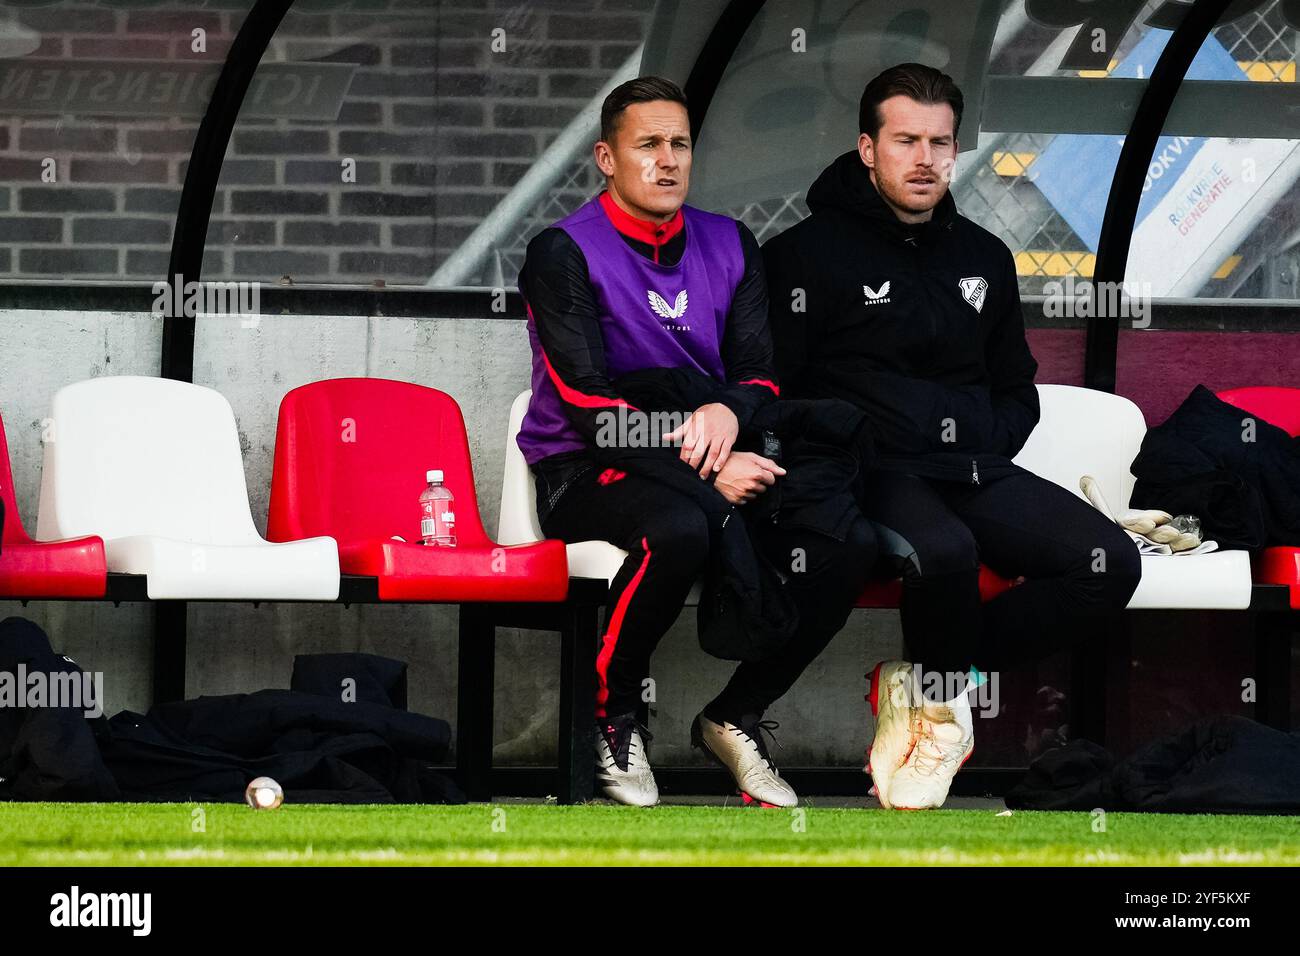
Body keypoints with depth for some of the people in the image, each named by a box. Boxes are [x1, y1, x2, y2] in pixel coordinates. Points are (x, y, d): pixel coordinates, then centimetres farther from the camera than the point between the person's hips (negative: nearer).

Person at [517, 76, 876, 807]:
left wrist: (728, 410, -20)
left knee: (850, 541, -20)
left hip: (712, 464, 5)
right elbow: (588, 404, -15)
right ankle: (615, 714, -16)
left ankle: (736, 715, -2)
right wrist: (705, 470, -24)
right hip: (588, 474, -5)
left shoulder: (729, 246, 12)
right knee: (680, 530, -40)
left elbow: (761, 371, 7)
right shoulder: (564, 253, -6)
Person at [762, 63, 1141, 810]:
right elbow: (774, 389, -3)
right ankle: (945, 709, -9)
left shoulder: (983, 258, 19)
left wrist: (985, 448, 7)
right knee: (944, 550, -40)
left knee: (1109, 563, -19)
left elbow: (1018, 390, 27)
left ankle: (925, 683, -9)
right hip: (871, 470, -6)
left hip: (972, 467, 6)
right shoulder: (810, 252, 1)